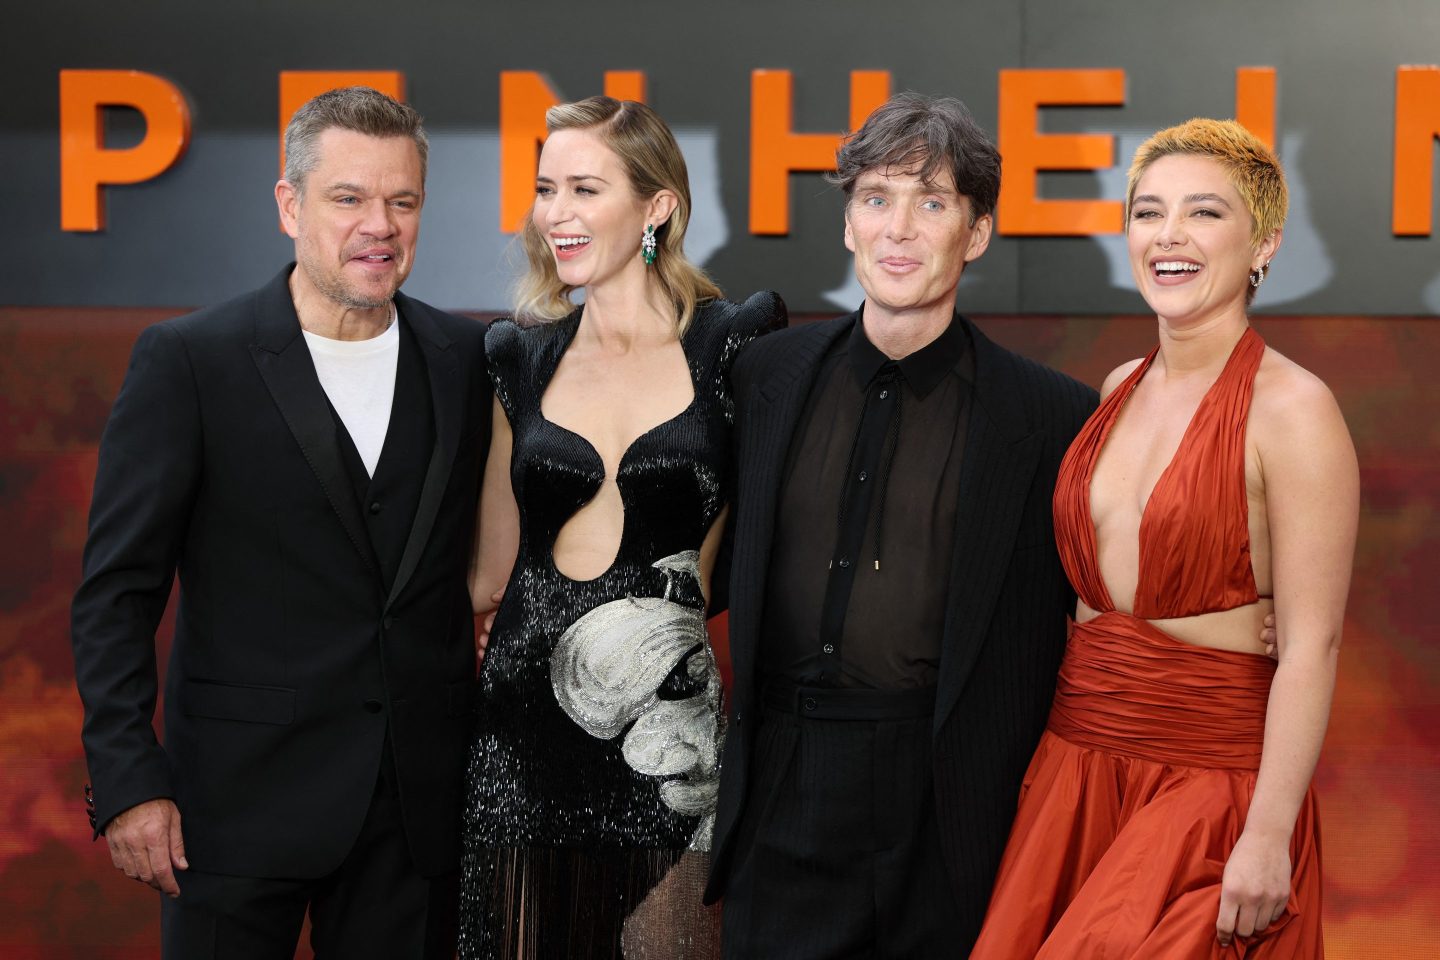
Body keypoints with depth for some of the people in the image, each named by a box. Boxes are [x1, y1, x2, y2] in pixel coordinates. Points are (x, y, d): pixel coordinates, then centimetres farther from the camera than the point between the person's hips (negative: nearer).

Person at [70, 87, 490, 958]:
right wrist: (129, 783, -11)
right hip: (241, 801, -3)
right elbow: (117, 591, -5)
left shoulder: (469, 360, 4)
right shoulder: (187, 361, -6)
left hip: (417, 808, 3)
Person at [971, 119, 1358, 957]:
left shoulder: (1292, 408, -11)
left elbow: (1311, 646, -15)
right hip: (1079, 763, 6)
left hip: (1213, 777, -6)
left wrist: (1269, 835, -19)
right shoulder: (1120, 389, 9)